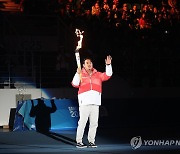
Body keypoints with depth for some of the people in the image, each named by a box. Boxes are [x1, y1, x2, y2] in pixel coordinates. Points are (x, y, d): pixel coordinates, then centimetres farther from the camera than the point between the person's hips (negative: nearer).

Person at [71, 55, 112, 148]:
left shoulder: (98, 75, 15)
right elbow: (75, 84, -6)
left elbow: (107, 75, 6)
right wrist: (78, 74, -18)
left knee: (94, 123, 7)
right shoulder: (81, 75, 6)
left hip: (95, 102, 4)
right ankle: (79, 141, -2)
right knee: (82, 122, -6)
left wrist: (108, 65, -6)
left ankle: (91, 141, 15)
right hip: (84, 102, -4)